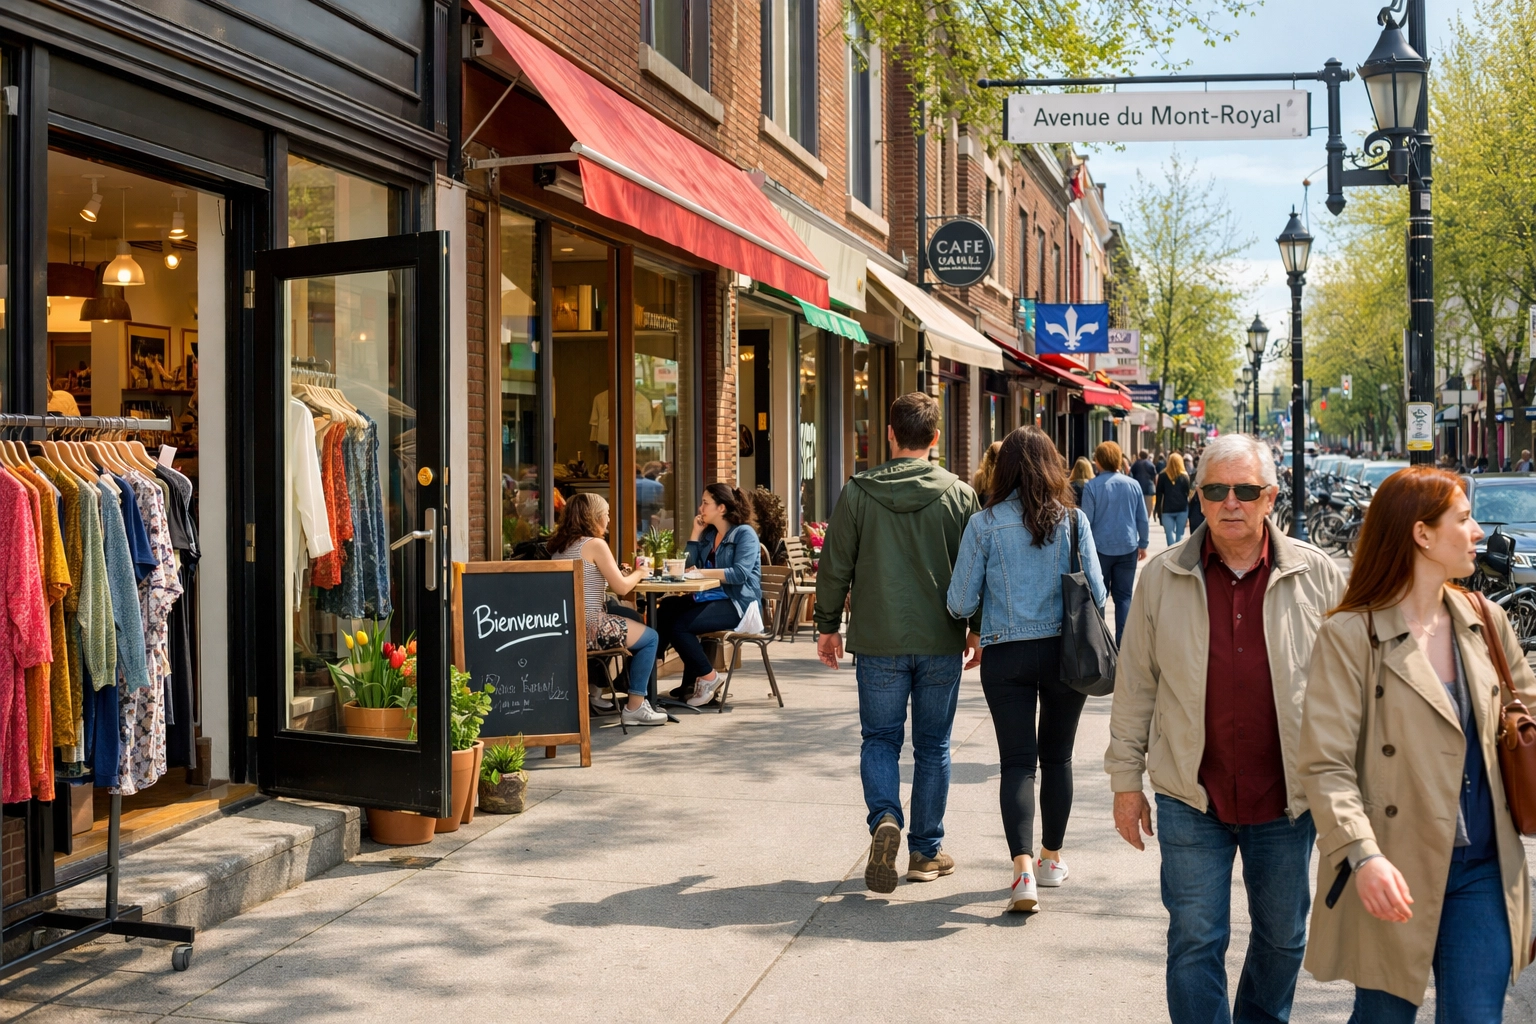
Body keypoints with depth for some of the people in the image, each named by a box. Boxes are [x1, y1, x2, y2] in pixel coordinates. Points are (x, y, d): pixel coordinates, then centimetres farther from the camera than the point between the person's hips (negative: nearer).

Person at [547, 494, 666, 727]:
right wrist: (638, 573, 9)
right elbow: (621, 588, -11)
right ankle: (635, 707, 7)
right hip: (588, 629, -9)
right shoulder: (595, 544, -11)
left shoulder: (558, 545, 12)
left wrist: (620, 572, 18)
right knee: (650, 637, 9)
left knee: (633, 619, 29)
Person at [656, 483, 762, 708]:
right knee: (665, 611, -14)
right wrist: (695, 532, 6)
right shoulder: (709, 534, 17)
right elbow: (689, 566, 9)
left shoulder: (744, 533, -6)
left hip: (737, 604, -8)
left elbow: (740, 573, -20)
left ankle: (708, 677, -8)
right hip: (708, 597, 8)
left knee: (679, 625, -25)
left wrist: (702, 572, -22)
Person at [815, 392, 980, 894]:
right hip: (941, 643, 1)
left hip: (878, 643, -1)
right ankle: (927, 851, 18)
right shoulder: (958, 493, -2)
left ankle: (885, 819, -13)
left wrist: (828, 625, 12)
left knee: (880, 738, 11)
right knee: (932, 745, 11)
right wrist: (976, 630, 15)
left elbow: (835, 567, 0)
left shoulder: (858, 492, -4)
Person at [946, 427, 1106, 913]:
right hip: (1064, 650, 2)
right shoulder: (1073, 521, -3)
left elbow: (960, 603, -5)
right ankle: (1051, 858, 29)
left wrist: (981, 617, 17)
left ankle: (1024, 869, -12)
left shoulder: (984, 524, -6)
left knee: (1018, 762, 2)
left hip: (1005, 654, -1)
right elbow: (1096, 593, -3)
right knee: (1057, 757, 16)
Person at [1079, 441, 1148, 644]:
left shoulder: (1091, 486, -11)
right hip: (1128, 547, 2)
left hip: (1101, 548, -2)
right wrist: (1143, 544, 16)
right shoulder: (1133, 484, -1)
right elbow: (1142, 519, 4)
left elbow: (1086, 520, -8)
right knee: (1124, 596, 8)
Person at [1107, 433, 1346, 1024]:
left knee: (1283, 937, 17)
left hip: (1287, 798, 1)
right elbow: (1135, 685, 3)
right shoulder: (1162, 578, -2)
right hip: (1191, 798, -1)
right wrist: (1126, 781, 3)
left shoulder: (1317, 576, -2)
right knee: (1195, 942, 3)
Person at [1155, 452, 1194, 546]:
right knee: (1180, 534, 7)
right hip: (1182, 509, 1)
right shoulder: (1185, 476, 3)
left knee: (1170, 534, -1)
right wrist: (1189, 513, 4)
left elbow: (1159, 494, 3)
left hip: (1167, 510, -1)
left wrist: (1159, 511, 7)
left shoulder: (1162, 476, 3)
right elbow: (1188, 494, 1)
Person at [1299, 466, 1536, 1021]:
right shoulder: (1351, 636, -11)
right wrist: (1363, 854, -29)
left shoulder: (1485, 621, 7)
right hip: (1397, 874, -4)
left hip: (1483, 871, 4)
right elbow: (1326, 764, -16)